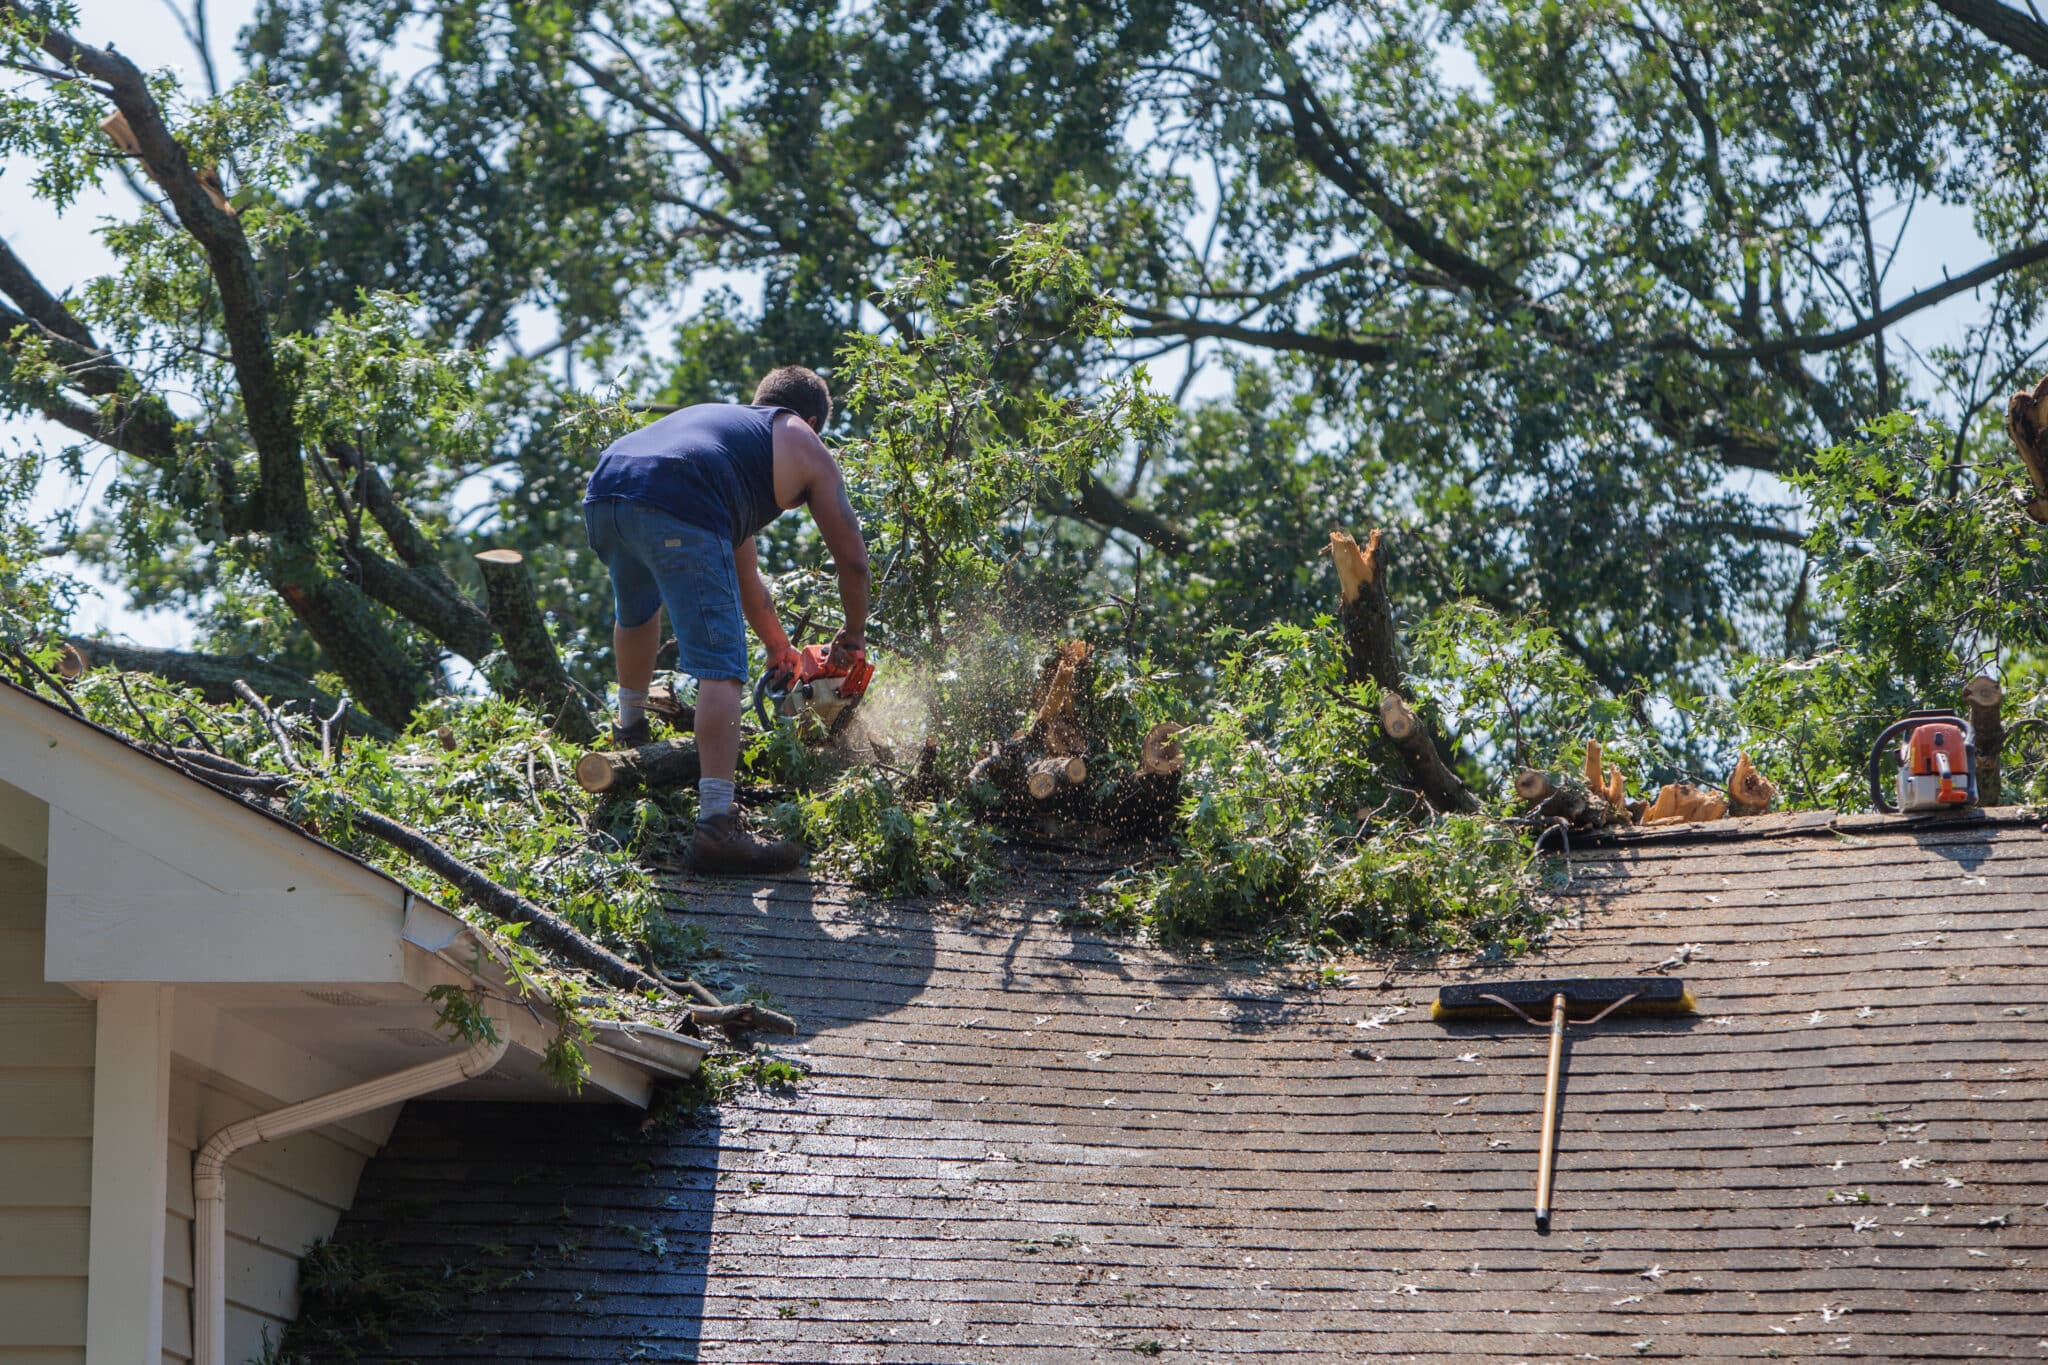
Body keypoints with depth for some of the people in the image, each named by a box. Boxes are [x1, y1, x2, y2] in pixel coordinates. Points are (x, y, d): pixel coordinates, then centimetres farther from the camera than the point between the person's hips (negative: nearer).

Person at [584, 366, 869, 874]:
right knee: (721, 669, -8)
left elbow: (741, 567, 49)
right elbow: (852, 559, 24)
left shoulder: (720, 416, 42)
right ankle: (717, 824, -18)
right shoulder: (805, 446, 24)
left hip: (603, 493, 7)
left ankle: (631, 725, 58)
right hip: (677, 511, -7)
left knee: (637, 610, 38)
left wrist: (777, 644, 56)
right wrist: (853, 636, 41)